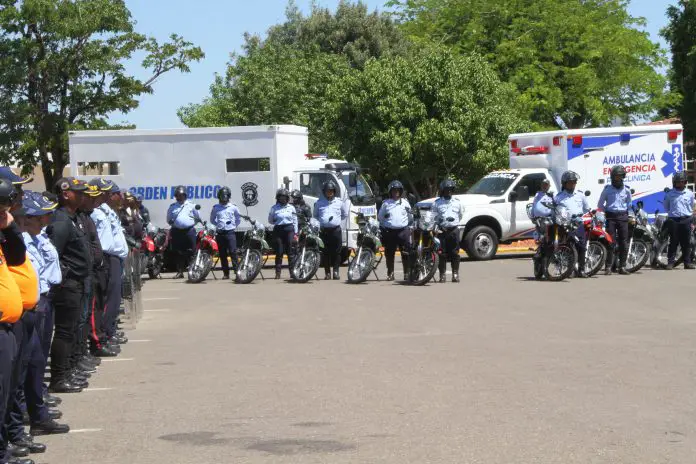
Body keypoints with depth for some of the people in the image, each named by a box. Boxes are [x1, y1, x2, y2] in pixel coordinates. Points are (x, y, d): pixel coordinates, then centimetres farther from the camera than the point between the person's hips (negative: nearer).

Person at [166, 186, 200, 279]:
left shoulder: (191, 205, 8)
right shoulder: (172, 207, 14)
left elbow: (198, 218, 13)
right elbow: (168, 219, 22)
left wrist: (192, 223, 3)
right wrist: (171, 222, 6)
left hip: (189, 231, -2)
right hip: (177, 232, 2)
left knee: (191, 252, -5)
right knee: (178, 253, 2)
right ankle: (179, 271, 8)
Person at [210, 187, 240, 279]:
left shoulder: (233, 207, 3)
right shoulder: (215, 208, 8)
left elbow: (238, 219, 14)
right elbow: (212, 219, 19)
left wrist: (234, 226, 5)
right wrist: (218, 225, 8)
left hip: (230, 232, -3)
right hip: (220, 233, 3)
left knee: (233, 252, -12)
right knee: (222, 254, 4)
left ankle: (236, 271, -14)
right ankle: (226, 273, 10)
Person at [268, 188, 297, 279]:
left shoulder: (291, 208, 10)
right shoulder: (274, 208, 8)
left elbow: (295, 221, 10)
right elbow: (270, 220, 14)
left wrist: (295, 233, 5)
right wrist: (276, 222, 0)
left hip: (289, 230, 0)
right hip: (278, 230, 0)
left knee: (290, 251, -2)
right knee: (279, 252, -1)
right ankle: (278, 272, 3)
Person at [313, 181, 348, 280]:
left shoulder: (340, 202, 8)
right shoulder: (319, 203, 11)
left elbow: (345, 215, 20)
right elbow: (315, 215, 22)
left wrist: (337, 220, 9)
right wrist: (321, 222, 6)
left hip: (336, 230, -1)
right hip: (324, 230, 1)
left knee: (336, 252, -2)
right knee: (325, 253, 1)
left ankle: (336, 271, 4)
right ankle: (327, 272, 7)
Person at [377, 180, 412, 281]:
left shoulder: (405, 202, 10)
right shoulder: (386, 203, 9)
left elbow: (410, 217, 17)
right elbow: (380, 217, 15)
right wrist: (382, 227, 6)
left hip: (403, 230, 0)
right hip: (389, 231, 0)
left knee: (406, 253, -5)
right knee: (389, 253, 3)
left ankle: (407, 272, 0)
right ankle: (390, 273, 10)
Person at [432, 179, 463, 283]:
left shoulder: (457, 202, 11)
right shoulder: (437, 203, 5)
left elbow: (461, 215, 21)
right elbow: (434, 217, 5)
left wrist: (456, 223, 12)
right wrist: (436, 226, -7)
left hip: (454, 229, 1)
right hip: (442, 230, -1)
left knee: (454, 253, 1)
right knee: (442, 253, -2)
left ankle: (455, 274, 6)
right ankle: (442, 274, 2)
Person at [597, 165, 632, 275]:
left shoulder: (626, 190, 9)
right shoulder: (607, 189, 4)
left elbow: (629, 203, 22)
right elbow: (600, 204, 11)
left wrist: (625, 211, 11)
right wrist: (607, 211, 4)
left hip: (623, 217, 2)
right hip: (611, 217, -2)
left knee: (624, 243, 0)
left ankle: (622, 266, 4)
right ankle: (608, 267, -7)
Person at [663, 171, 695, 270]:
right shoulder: (669, 194, 2)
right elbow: (666, 206, 16)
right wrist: (672, 212, 11)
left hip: (686, 220, 2)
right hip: (673, 220, -2)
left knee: (686, 243, 4)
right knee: (673, 242, -2)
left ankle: (687, 262, 9)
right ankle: (670, 263, -1)